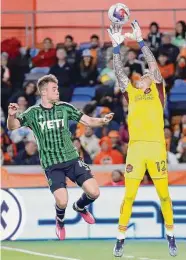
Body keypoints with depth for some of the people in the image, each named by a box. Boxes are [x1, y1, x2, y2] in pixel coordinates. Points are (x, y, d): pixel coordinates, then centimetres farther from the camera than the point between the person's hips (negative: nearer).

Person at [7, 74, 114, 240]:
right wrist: (12, 115, -31)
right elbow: (12, 127, -9)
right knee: (62, 202, -19)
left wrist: (103, 121, -14)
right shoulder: (34, 113, -1)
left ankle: (80, 206, 26)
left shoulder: (64, 108, 4)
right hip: (52, 164, -2)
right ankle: (60, 221, 19)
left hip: (72, 159, 3)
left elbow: (89, 121, 6)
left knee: (94, 192, -11)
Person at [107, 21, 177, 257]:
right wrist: (116, 46, 5)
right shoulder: (131, 93, 18)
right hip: (135, 148, 1)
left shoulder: (157, 91, 13)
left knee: (164, 195, 3)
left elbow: (153, 65, 4)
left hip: (156, 147, -1)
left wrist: (140, 40, 2)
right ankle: (120, 239, 6)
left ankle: (171, 237, 15)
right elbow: (119, 72, 13)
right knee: (129, 196, 0)